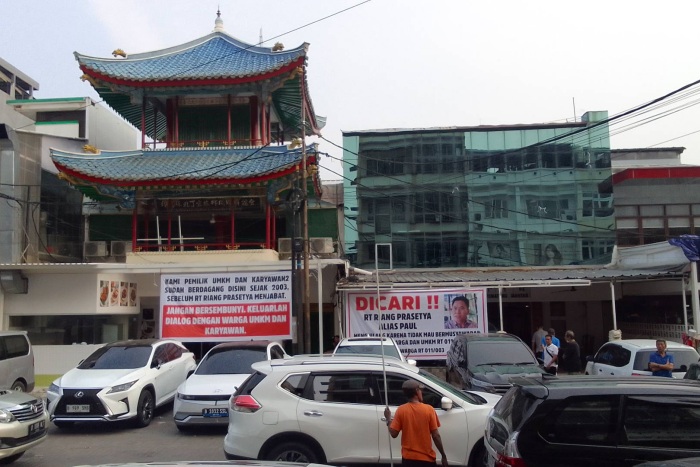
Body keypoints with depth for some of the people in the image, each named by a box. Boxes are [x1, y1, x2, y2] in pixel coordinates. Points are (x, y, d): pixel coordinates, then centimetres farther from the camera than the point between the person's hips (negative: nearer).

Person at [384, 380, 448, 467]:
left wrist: (388, 419, 12)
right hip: (427, 458, -1)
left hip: (408, 458, 1)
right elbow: (436, 435, -7)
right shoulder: (429, 409, -8)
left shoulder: (401, 410, -5)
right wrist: (444, 455, 2)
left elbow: (393, 433, -5)